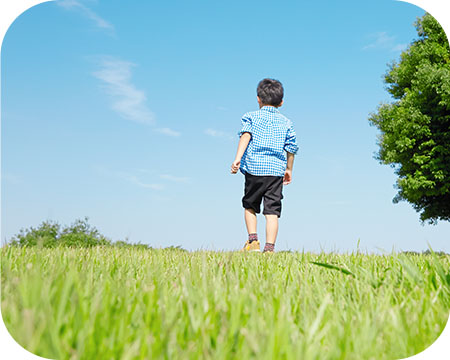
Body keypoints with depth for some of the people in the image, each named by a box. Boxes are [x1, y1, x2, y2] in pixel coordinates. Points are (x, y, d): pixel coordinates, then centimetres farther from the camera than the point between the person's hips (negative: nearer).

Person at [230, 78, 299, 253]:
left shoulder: (251, 116, 9)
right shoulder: (286, 122, 16)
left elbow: (246, 135, -8)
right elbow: (291, 148, 18)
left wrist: (237, 159, -17)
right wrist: (289, 170, 31)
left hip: (254, 167, -1)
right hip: (277, 169, 1)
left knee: (250, 206, 17)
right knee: (272, 211, 0)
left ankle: (252, 240, 7)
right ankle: (269, 248, -6)